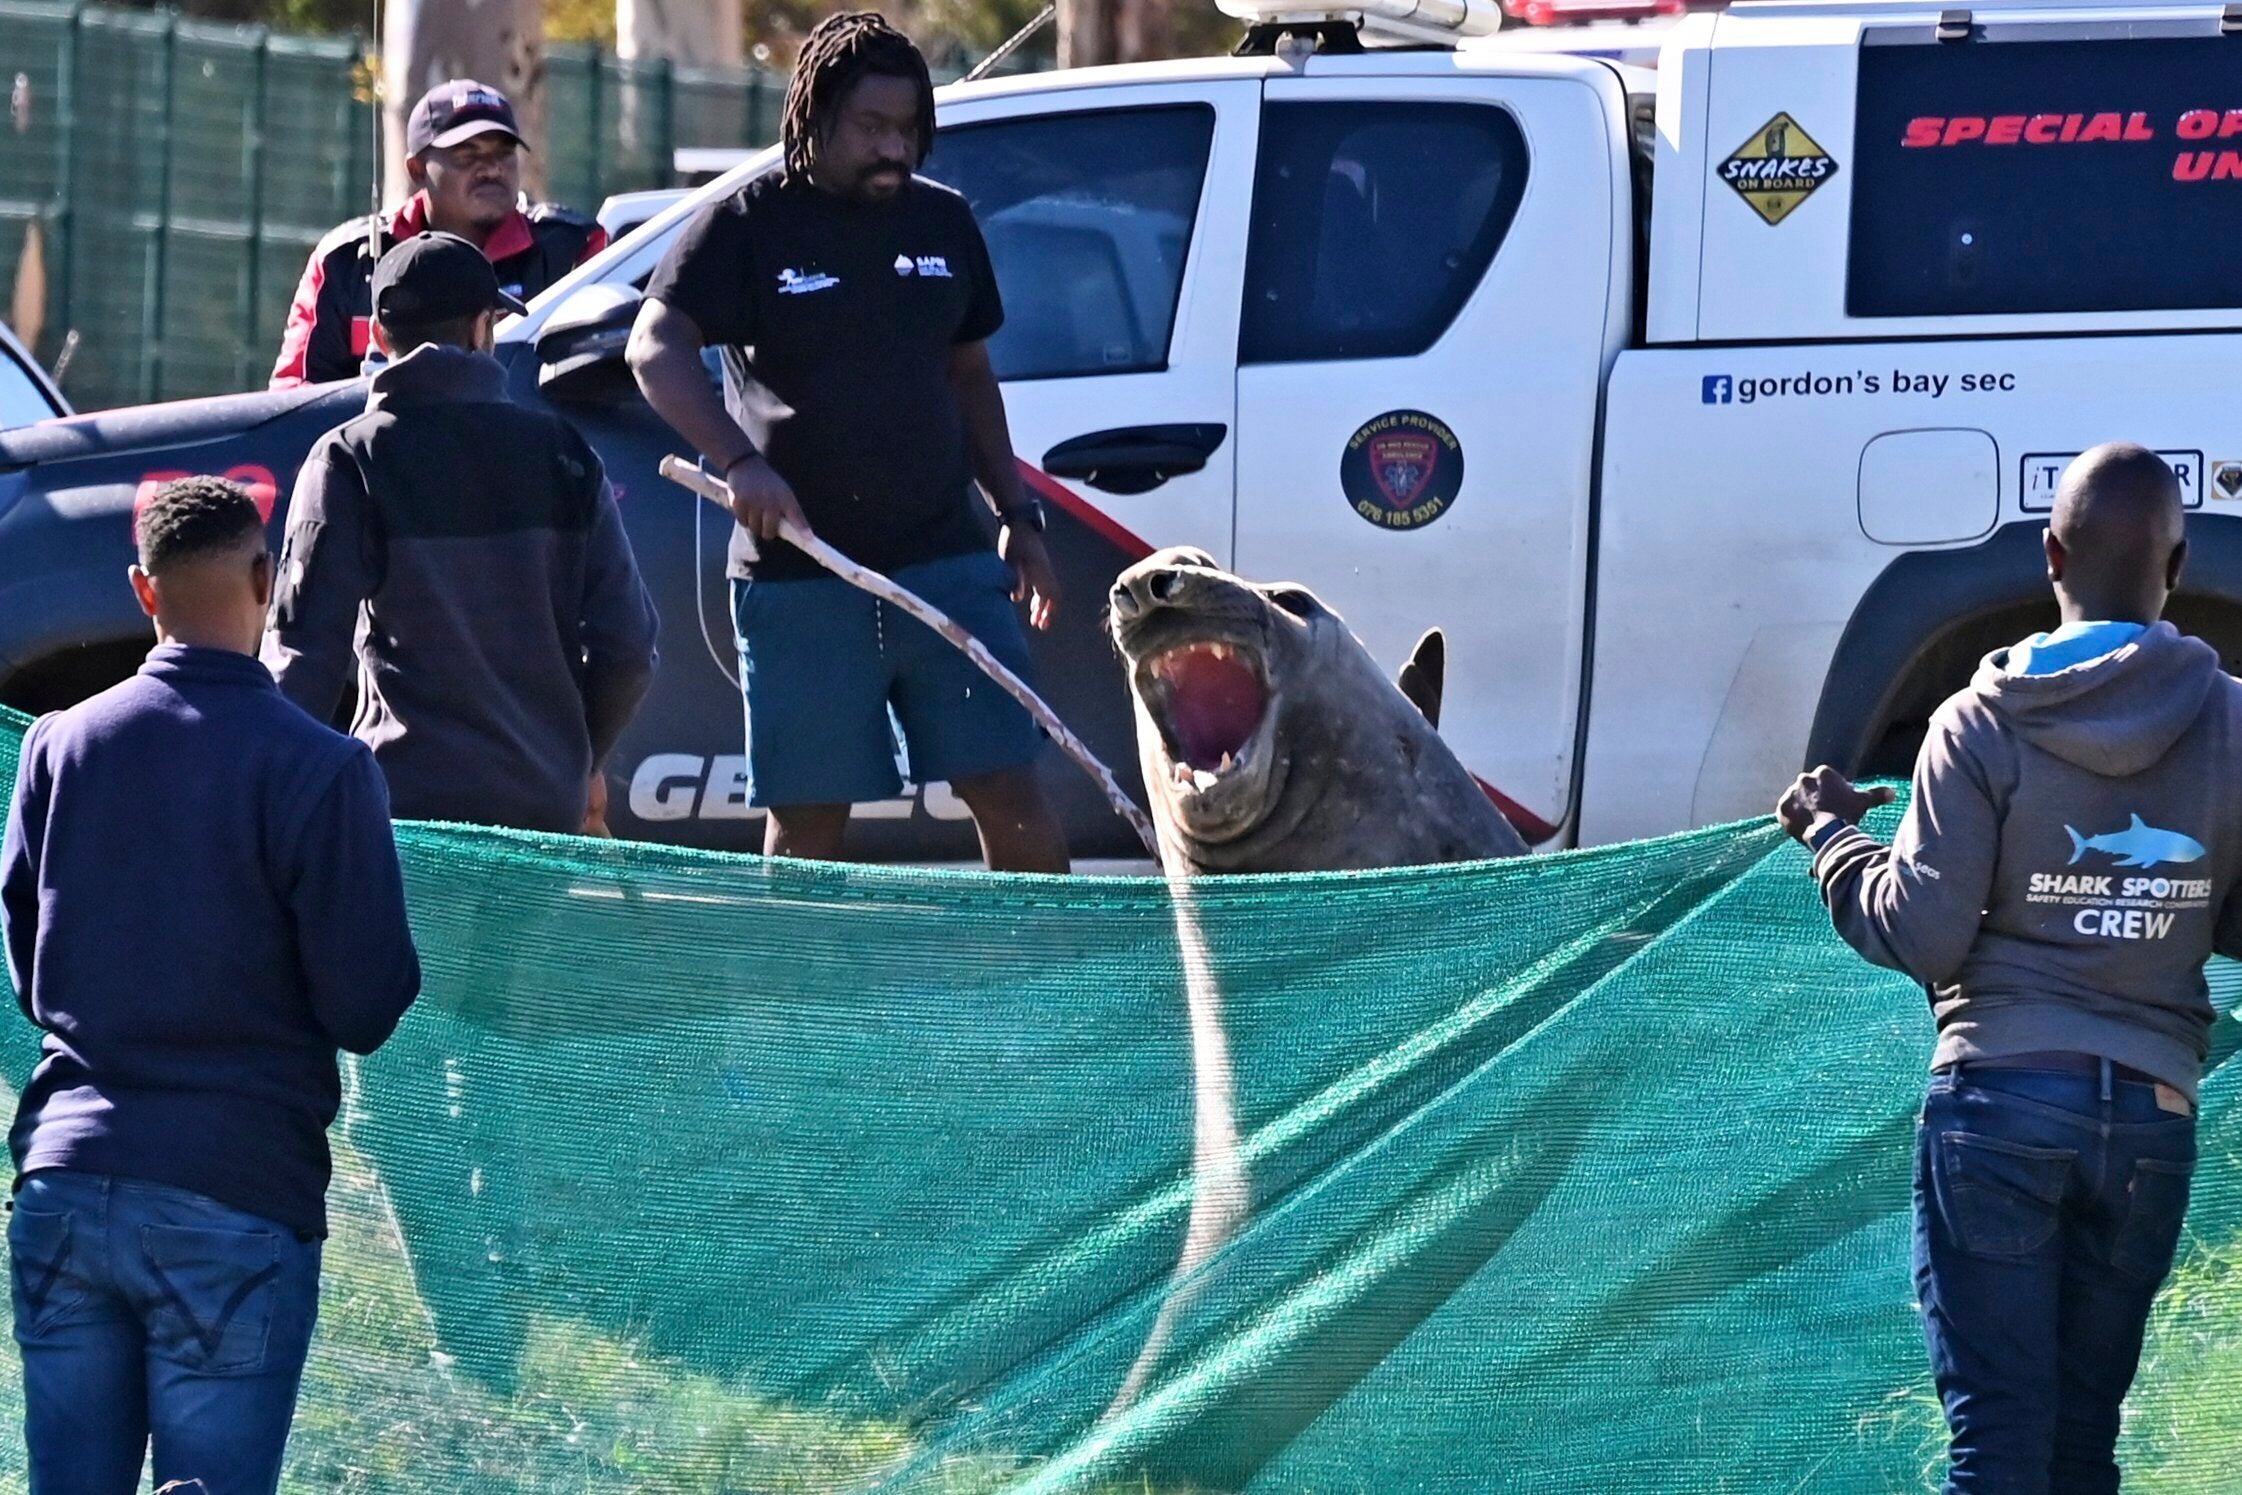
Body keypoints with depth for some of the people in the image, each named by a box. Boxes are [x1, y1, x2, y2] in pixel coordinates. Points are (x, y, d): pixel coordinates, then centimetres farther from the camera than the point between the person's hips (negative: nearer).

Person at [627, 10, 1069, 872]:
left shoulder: (944, 225, 12)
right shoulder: (748, 226, -2)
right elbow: (657, 349, -12)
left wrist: (1018, 517, 16)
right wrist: (740, 461, -27)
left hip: (945, 565, 3)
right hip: (797, 578, -3)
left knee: (1009, 794, -3)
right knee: (806, 823, 0)